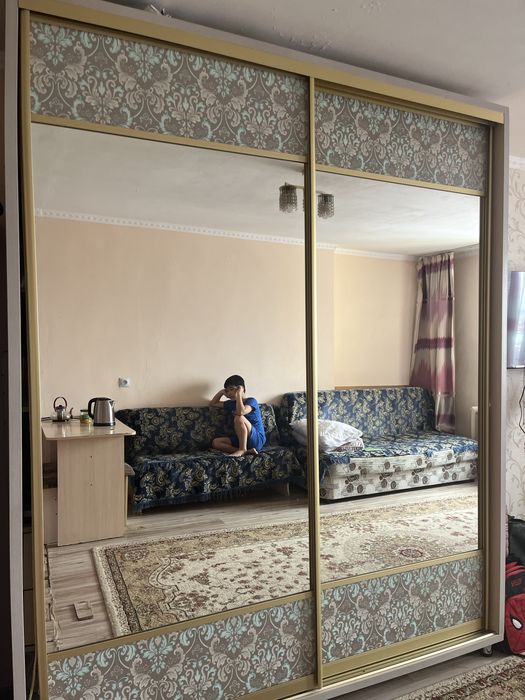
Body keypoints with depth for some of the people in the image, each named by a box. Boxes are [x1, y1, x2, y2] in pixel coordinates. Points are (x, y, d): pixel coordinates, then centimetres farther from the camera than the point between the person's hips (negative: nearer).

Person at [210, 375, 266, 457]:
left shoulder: (251, 401, -9)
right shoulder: (231, 403, 12)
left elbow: (240, 412, -31)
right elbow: (212, 403, 24)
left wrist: (239, 394, -19)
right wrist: (221, 392, 9)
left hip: (257, 440, -7)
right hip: (241, 439, 8)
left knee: (239, 418, -29)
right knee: (215, 442, -10)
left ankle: (242, 449, -24)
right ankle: (247, 451, -19)